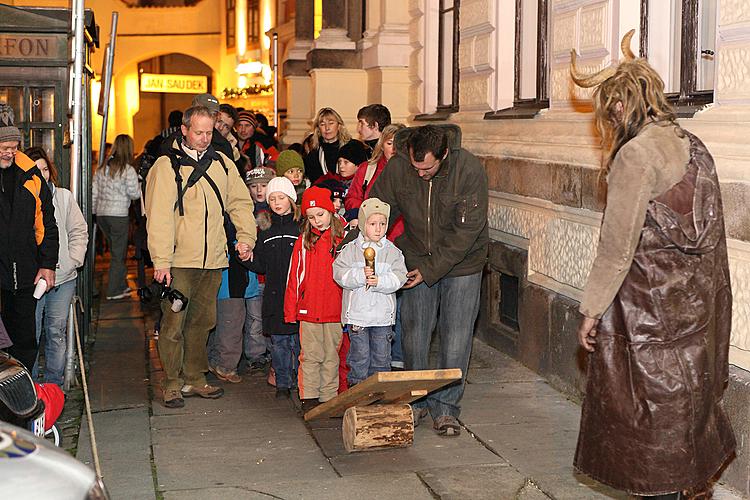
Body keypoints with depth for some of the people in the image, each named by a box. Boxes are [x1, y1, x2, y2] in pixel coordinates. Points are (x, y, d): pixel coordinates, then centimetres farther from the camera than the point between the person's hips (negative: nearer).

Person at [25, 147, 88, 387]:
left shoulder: (64, 197, 7)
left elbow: (79, 231, 12)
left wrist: (73, 261, 0)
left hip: (63, 277, 3)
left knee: (56, 331, 7)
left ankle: (54, 384, 17)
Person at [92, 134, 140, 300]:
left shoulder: (102, 169, 8)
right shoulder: (128, 170, -12)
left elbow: (94, 191, 10)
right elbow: (135, 194, -11)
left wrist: (95, 211, 17)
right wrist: (139, 182, 8)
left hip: (101, 215, 6)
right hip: (119, 215, -6)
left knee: (115, 251, 19)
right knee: (118, 254, 4)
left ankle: (122, 286, 25)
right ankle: (114, 291, 7)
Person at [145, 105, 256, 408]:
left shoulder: (222, 164, 12)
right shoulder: (166, 166, -4)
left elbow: (240, 202, 20)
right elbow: (159, 215, -10)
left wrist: (246, 236, 6)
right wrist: (161, 262, -16)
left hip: (213, 260, 5)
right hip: (179, 261, -5)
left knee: (203, 321, 12)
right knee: (174, 324, -2)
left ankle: (194, 379, 23)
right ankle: (173, 385, 8)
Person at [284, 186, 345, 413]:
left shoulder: (343, 239, 1)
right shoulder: (304, 241, 4)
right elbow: (294, 278, 6)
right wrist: (290, 310, 2)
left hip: (335, 310, 0)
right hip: (308, 309, 1)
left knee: (332, 356, 8)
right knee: (311, 356, 5)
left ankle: (329, 397, 15)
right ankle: (309, 397, 11)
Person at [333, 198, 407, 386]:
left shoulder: (392, 251, 2)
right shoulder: (350, 249, -1)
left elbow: (399, 277, -8)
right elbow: (339, 274, -10)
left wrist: (379, 281, -23)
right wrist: (361, 275, -24)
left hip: (383, 314, 2)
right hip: (356, 313, -2)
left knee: (381, 357, 11)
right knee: (359, 357, 5)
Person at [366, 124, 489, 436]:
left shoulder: (469, 170, -23)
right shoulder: (397, 168, -15)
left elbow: (467, 229, -21)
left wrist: (431, 269, -21)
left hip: (461, 262, -2)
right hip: (417, 261, 3)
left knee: (455, 338, -2)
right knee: (413, 335, 4)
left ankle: (446, 407, 10)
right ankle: (417, 401, 20)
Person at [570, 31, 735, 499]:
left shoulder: (636, 154, -17)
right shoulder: (694, 147, 9)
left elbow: (618, 245, -17)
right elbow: (711, 234, 13)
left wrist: (592, 311, -10)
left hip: (650, 306, -8)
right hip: (698, 300, 8)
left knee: (652, 408, 4)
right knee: (689, 397, 19)